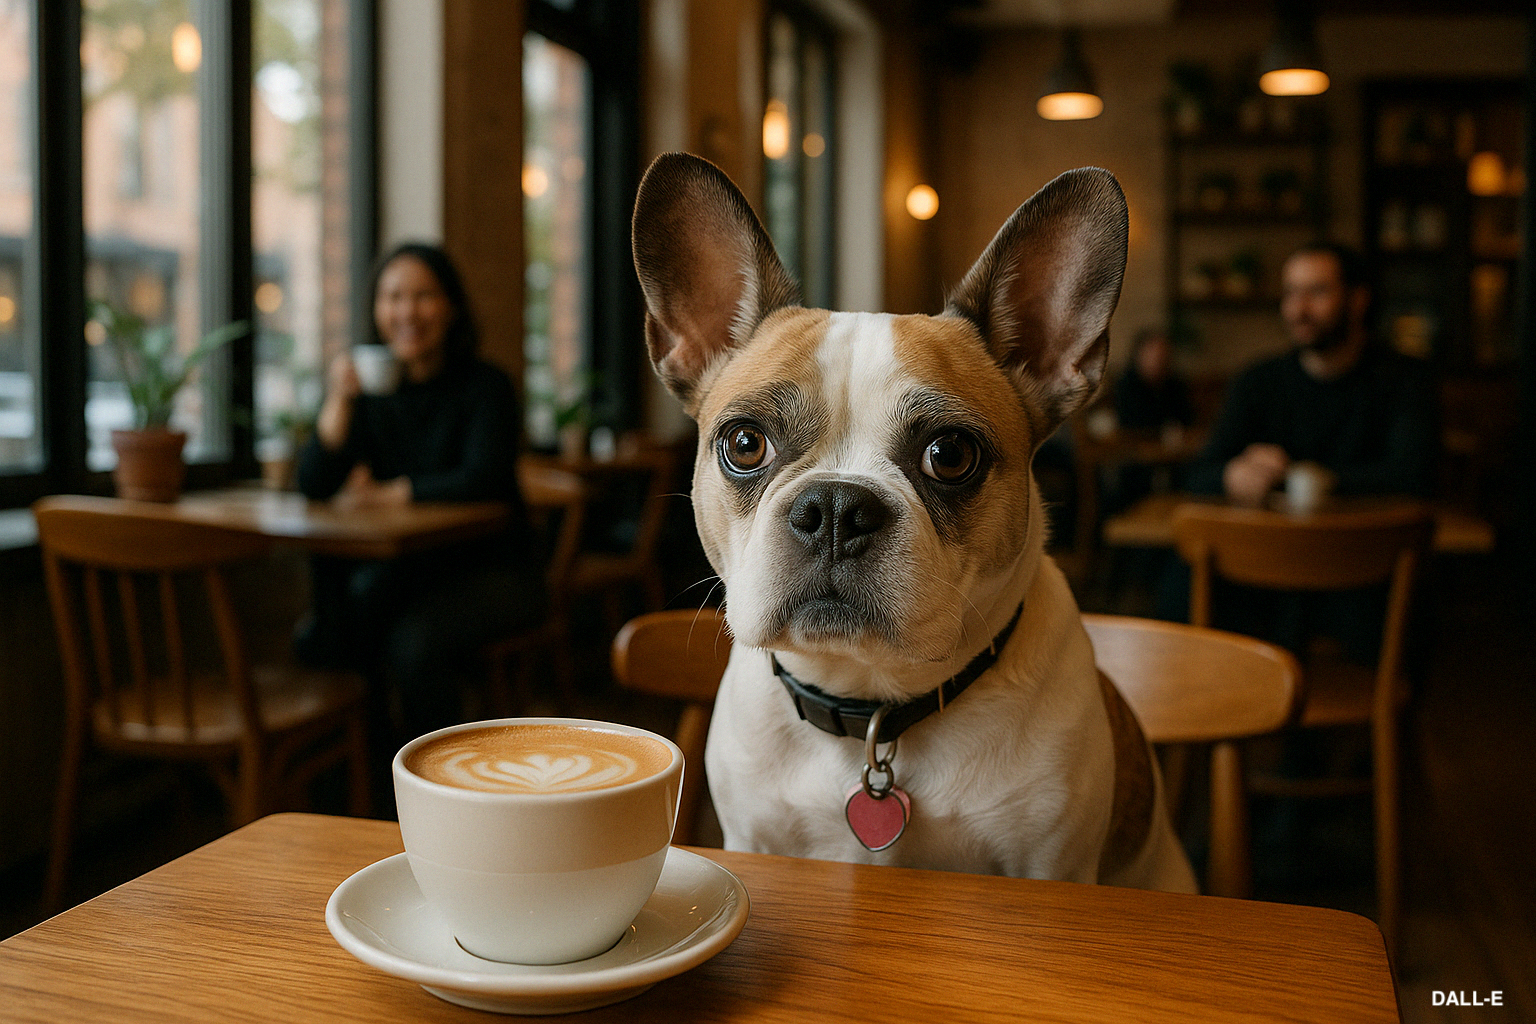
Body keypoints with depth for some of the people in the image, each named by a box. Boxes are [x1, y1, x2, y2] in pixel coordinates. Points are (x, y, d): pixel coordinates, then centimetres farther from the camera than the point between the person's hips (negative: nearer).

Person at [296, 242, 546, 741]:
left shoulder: (484, 386, -6)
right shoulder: (368, 386, 5)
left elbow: (482, 480, -21)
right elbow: (315, 486, -5)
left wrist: (390, 493, -21)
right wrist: (340, 400, -17)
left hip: (490, 566, -5)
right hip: (404, 568, 5)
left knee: (412, 641, -30)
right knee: (316, 639, -16)